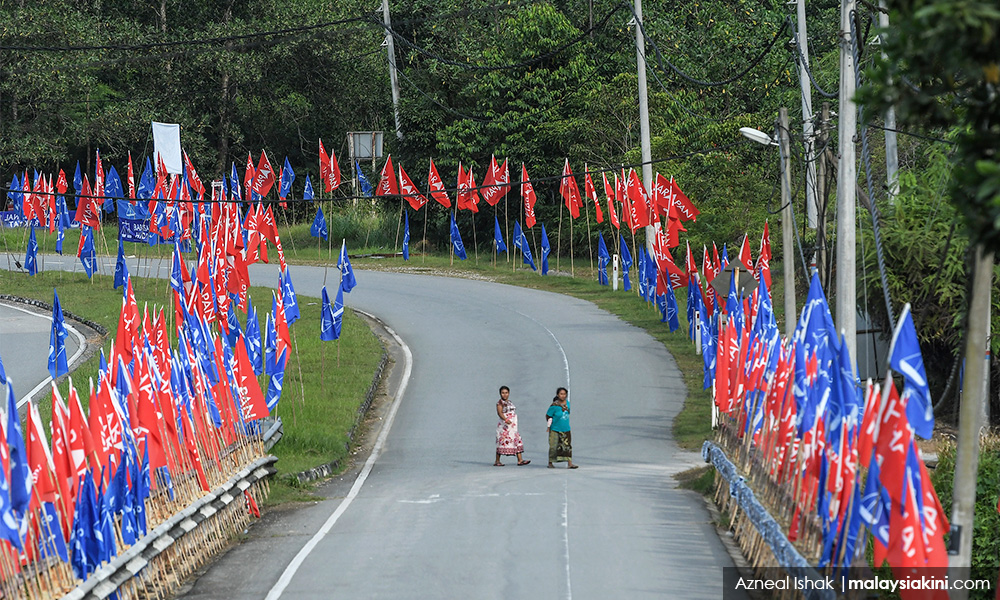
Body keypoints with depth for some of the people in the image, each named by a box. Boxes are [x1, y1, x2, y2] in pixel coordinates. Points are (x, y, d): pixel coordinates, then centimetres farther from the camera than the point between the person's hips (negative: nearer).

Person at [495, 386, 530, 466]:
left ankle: (520, 460, -5)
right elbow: (500, 413, -20)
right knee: (502, 442, -6)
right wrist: (505, 420, -37)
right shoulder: (500, 402, -6)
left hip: (512, 426, 8)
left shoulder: (509, 402, 18)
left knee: (517, 442, -1)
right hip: (504, 426, -8)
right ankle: (497, 461, 0)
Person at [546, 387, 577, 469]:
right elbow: (548, 416, -7)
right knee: (553, 447, 2)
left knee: (567, 446, -1)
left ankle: (570, 464, -4)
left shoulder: (567, 403, 2)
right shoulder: (554, 406, -16)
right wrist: (549, 426, -3)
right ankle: (550, 463, 16)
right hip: (555, 430, -5)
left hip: (566, 429, 5)